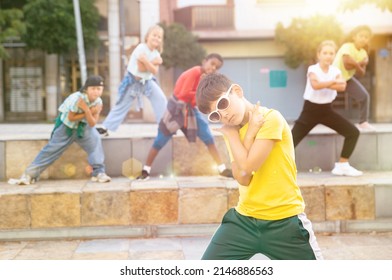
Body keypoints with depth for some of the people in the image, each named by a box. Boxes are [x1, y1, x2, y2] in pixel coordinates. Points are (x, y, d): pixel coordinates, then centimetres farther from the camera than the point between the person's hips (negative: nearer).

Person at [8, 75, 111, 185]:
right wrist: (87, 113, -25)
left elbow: (92, 124, -17)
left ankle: (99, 172, -19)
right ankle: (29, 175, 2)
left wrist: (87, 111, -33)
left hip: (83, 126, 3)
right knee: (51, 149, -5)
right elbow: (71, 118, -20)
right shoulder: (77, 98, -29)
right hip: (66, 125, -3)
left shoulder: (98, 102, -15)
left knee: (95, 140, -23)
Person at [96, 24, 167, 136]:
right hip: (133, 80, -5)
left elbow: (154, 71, -15)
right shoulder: (141, 48, -20)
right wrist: (153, 63, -22)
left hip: (147, 81, 5)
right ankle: (105, 127, 7)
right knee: (122, 104, -1)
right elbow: (141, 68, -23)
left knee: (161, 99, -11)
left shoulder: (156, 53, -2)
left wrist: (146, 62, -29)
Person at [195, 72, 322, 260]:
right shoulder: (233, 131, 6)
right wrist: (251, 130, -13)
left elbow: (248, 166, -21)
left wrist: (231, 133, -10)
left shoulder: (271, 118, -13)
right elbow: (242, 178, -10)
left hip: (284, 221, -5)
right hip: (244, 219, 5)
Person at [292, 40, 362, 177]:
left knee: (353, 132, -1)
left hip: (327, 109, 5)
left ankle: (342, 165, 8)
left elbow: (342, 86, -20)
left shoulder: (335, 71, 0)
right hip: (310, 110, -5)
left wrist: (324, 84, -26)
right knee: (292, 139, -12)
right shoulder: (313, 69, -13)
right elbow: (315, 85, -35)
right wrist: (334, 81, -25)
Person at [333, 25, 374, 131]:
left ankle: (363, 122, 8)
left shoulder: (363, 53, -2)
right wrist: (358, 63, -20)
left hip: (347, 78, 6)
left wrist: (356, 64, -21)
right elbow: (347, 65, -34)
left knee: (364, 96, -3)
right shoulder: (347, 47, -23)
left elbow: (361, 74, -5)